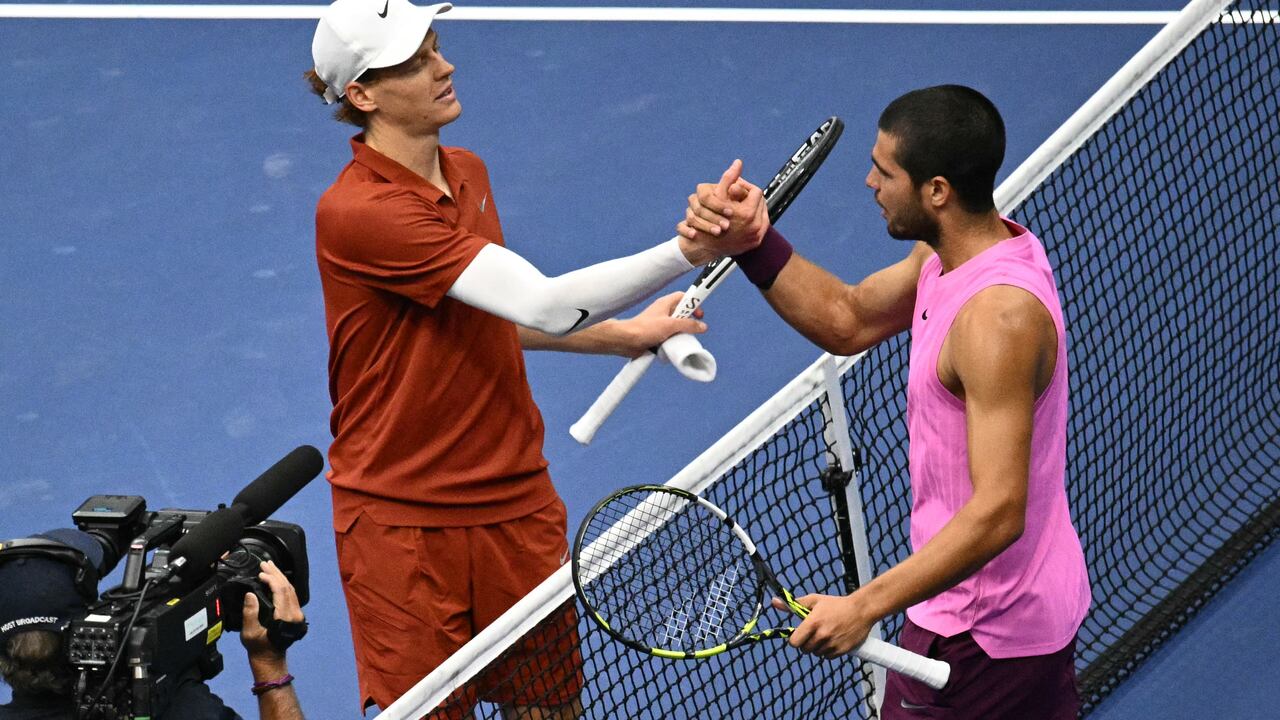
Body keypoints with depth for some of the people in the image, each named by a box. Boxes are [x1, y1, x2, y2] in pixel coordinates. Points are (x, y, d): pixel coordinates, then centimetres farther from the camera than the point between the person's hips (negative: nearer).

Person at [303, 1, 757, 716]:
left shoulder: (467, 172, 7)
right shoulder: (358, 212, -23)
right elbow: (545, 304, -30)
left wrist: (621, 334, 10)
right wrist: (688, 252, -35)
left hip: (518, 502, 7)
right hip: (405, 523, -7)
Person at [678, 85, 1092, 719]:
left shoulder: (999, 317, -32)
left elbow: (998, 513, -35)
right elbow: (848, 322, 8)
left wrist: (867, 606, -38)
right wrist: (755, 243, -8)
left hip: (980, 640, -10)